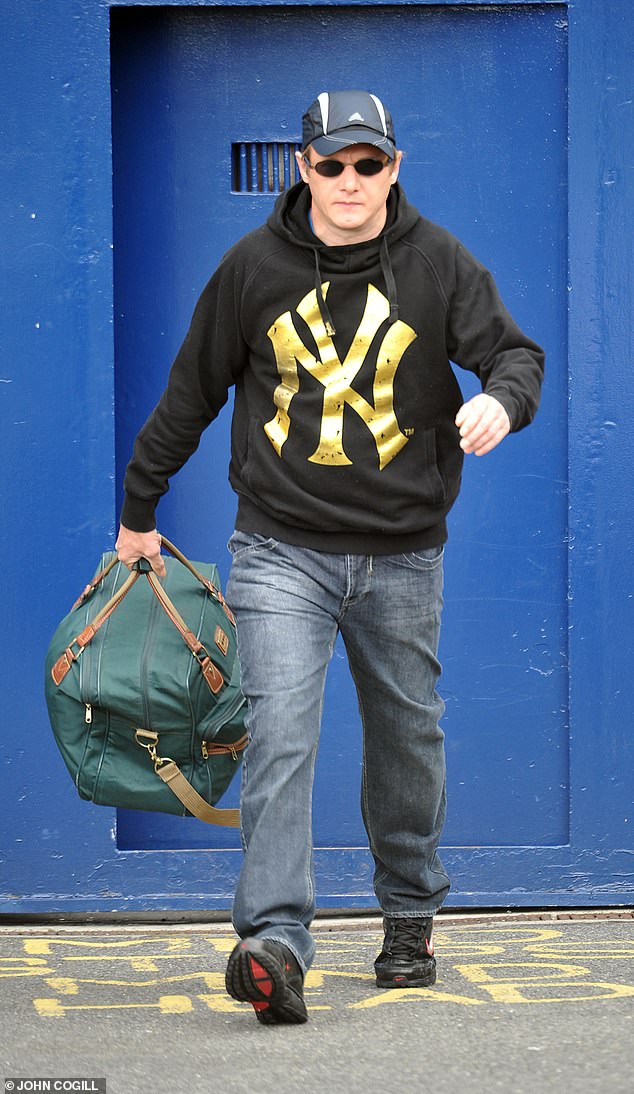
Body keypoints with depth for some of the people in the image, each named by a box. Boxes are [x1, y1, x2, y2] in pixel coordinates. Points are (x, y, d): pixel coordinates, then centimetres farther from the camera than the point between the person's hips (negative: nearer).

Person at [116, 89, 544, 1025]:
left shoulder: (437, 264, 0)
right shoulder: (254, 267, 1)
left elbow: (512, 350, -3)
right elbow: (191, 394, 10)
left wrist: (502, 397, -29)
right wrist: (139, 509, 16)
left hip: (402, 553, 1)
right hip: (282, 550, -1)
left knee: (407, 738, 12)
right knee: (280, 735, -15)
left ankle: (410, 915, 32)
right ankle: (275, 945, -23)